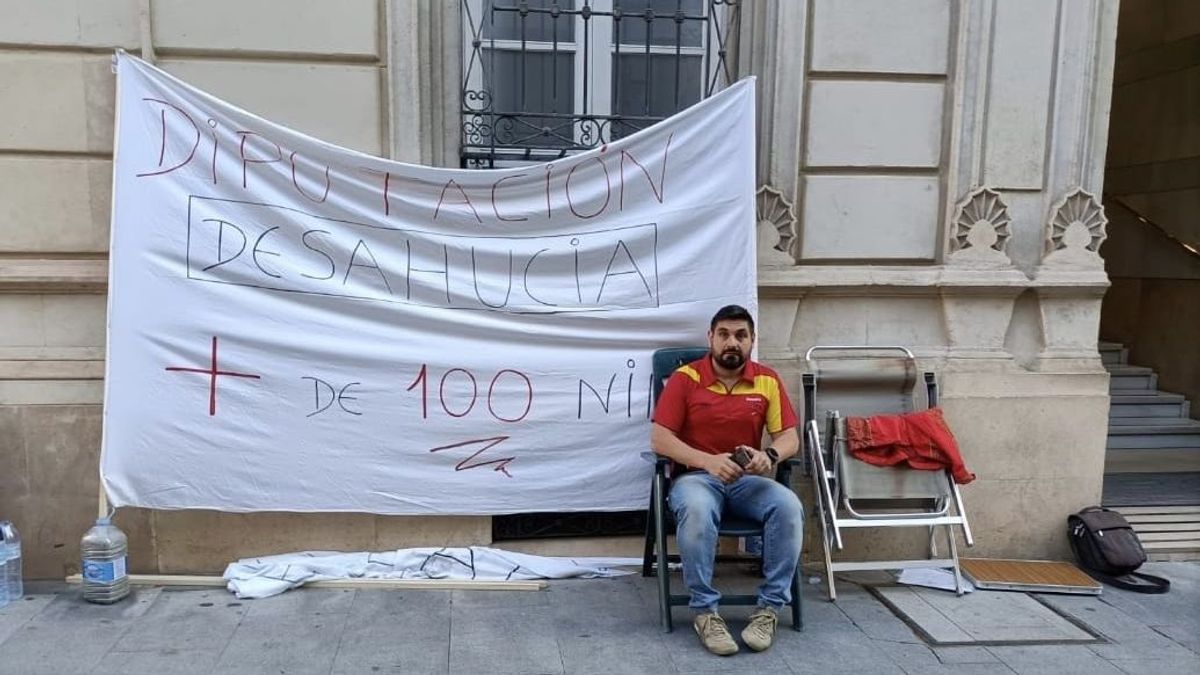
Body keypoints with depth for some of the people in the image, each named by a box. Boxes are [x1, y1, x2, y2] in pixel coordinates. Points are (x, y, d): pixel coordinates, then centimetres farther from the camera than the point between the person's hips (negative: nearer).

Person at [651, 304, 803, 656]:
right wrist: (708, 461, -25)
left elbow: (789, 438, 2)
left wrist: (769, 455, -23)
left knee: (789, 507, -28)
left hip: (748, 479, 3)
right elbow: (659, 438, -10)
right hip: (695, 476, -3)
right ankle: (705, 611, -22)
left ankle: (770, 608, -15)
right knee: (697, 510, -38)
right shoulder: (685, 378, -5)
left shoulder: (768, 381, 4)